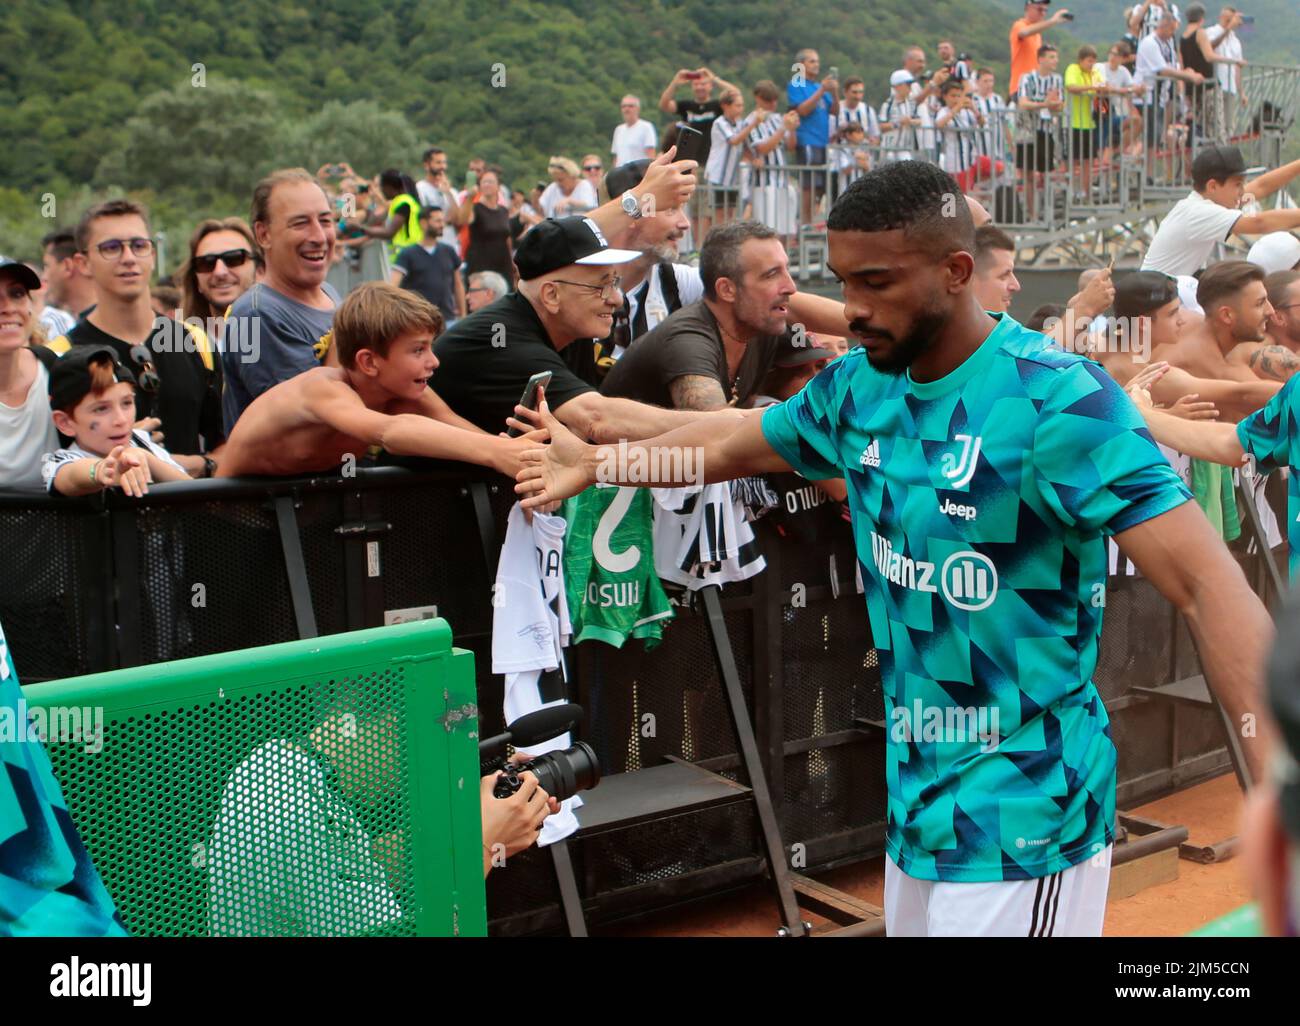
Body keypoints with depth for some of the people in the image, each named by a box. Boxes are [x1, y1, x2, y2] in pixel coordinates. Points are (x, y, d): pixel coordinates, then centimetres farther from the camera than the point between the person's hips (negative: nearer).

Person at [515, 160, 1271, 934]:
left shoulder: (1057, 399, -21)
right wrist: (594, 463, 26)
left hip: (1022, 817, -7)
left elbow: (1209, 583, -27)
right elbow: (733, 445, 19)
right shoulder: (860, 386, 1)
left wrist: (1278, 782, -37)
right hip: (914, 797, 7)